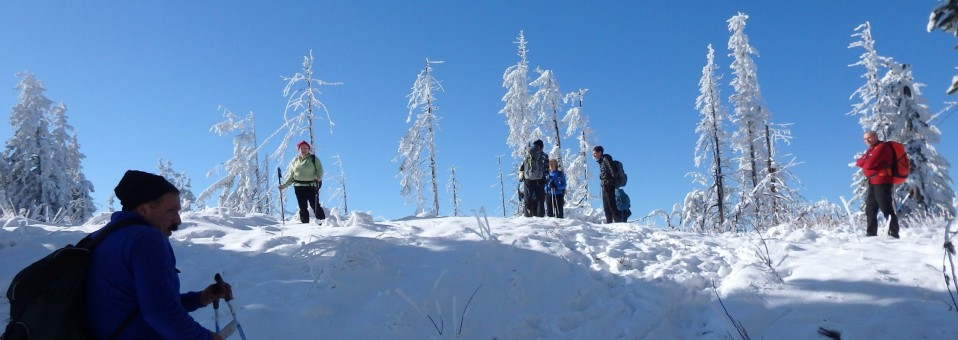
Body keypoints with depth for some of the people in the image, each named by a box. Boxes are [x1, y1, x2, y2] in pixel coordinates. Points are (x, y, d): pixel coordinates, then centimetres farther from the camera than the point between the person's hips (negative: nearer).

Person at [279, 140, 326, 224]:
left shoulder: (313, 159, 4)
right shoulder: (295, 160, 16)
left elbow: (320, 169, -3)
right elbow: (291, 175, 20)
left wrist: (319, 177, -24)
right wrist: (284, 185, 13)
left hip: (311, 186, -4)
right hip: (299, 186, 4)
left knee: (314, 205, -11)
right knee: (302, 207, 4)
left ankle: (322, 222, -5)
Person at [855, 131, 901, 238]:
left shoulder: (882, 147, -10)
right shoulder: (871, 150, 21)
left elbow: (869, 164, -19)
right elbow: (859, 162, 14)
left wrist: (864, 162, 3)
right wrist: (865, 161, -6)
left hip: (882, 183, -10)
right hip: (873, 183, 10)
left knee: (887, 209, -10)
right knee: (870, 210, 12)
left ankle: (893, 234, -10)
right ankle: (871, 234, 18)